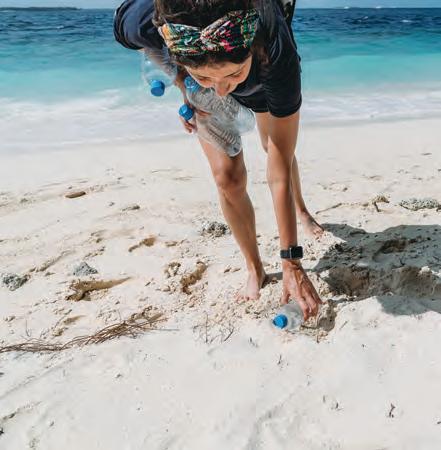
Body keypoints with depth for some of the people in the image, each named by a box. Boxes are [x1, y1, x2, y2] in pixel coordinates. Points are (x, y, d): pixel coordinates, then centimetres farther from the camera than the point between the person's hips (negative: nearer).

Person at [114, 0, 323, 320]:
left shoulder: (277, 52, -47)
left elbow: (280, 171, -41)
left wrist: (292, 263, -37)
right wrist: (185, 84, -26)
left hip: (266, 80, 0)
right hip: (196, 89, 1)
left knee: (276, 149, 17)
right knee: (228, 175, -13)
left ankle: (301, 209, 52)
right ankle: (255, 271, 9)